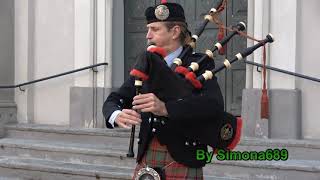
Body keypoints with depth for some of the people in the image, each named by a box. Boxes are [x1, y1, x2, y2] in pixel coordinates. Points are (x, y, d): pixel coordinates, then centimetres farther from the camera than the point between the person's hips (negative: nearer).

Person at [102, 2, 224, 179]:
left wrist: (165, 108, -33)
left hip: (182, 163, -5)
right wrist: (117, 115, -17)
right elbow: (113, 101, 8)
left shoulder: (199, 65, -5)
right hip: (146, 160, 5)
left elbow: (215, 105, -21)